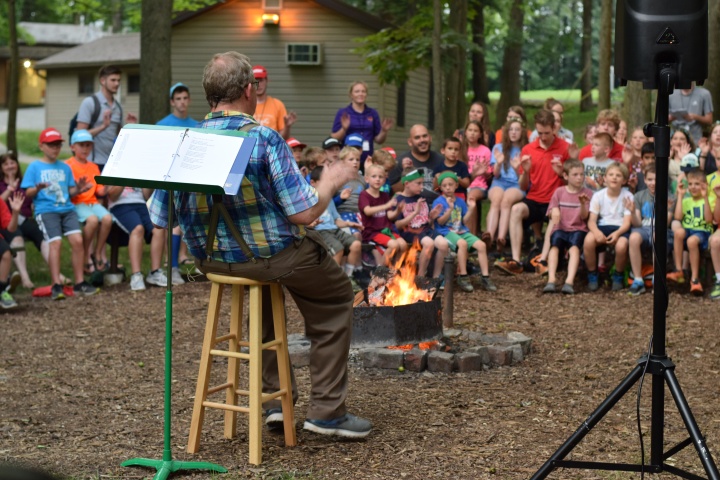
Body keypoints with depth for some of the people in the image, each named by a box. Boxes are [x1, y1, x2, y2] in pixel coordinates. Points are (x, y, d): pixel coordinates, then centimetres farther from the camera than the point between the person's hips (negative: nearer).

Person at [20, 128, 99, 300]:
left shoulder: (65, 167, 19)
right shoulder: (35, 167, 7)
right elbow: (28, 193, 2)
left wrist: (78, 189, -3)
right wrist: (37, 189, -19)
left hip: (67, 208, 4)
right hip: (46, 210, -4)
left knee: (77, 240, -15)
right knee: (55, 242, -20)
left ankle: (79, 283, -7)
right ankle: (56, 286, -18)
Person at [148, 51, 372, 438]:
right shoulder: (264, 140, -21)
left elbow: (160, 219, 0)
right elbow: (304, 213, -22)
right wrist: (329, 182, -2)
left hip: (210, 260, 6)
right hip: (272, 256, -6)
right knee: (335, 297, 20)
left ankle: (274, 400, 38)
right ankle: (326, 411, 17)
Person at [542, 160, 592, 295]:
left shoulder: (587, 193, 8)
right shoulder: (559, 192, 14)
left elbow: (584, 216, 0)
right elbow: (552, 211, 11)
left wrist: (583, 204, -20)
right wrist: (554, 211, -13)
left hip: (578, 229, -2)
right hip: (560, 228, 2)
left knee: (574, 247, -34)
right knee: (554, 245, -31)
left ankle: (570, 281, -48)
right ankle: (551, 279, -42)